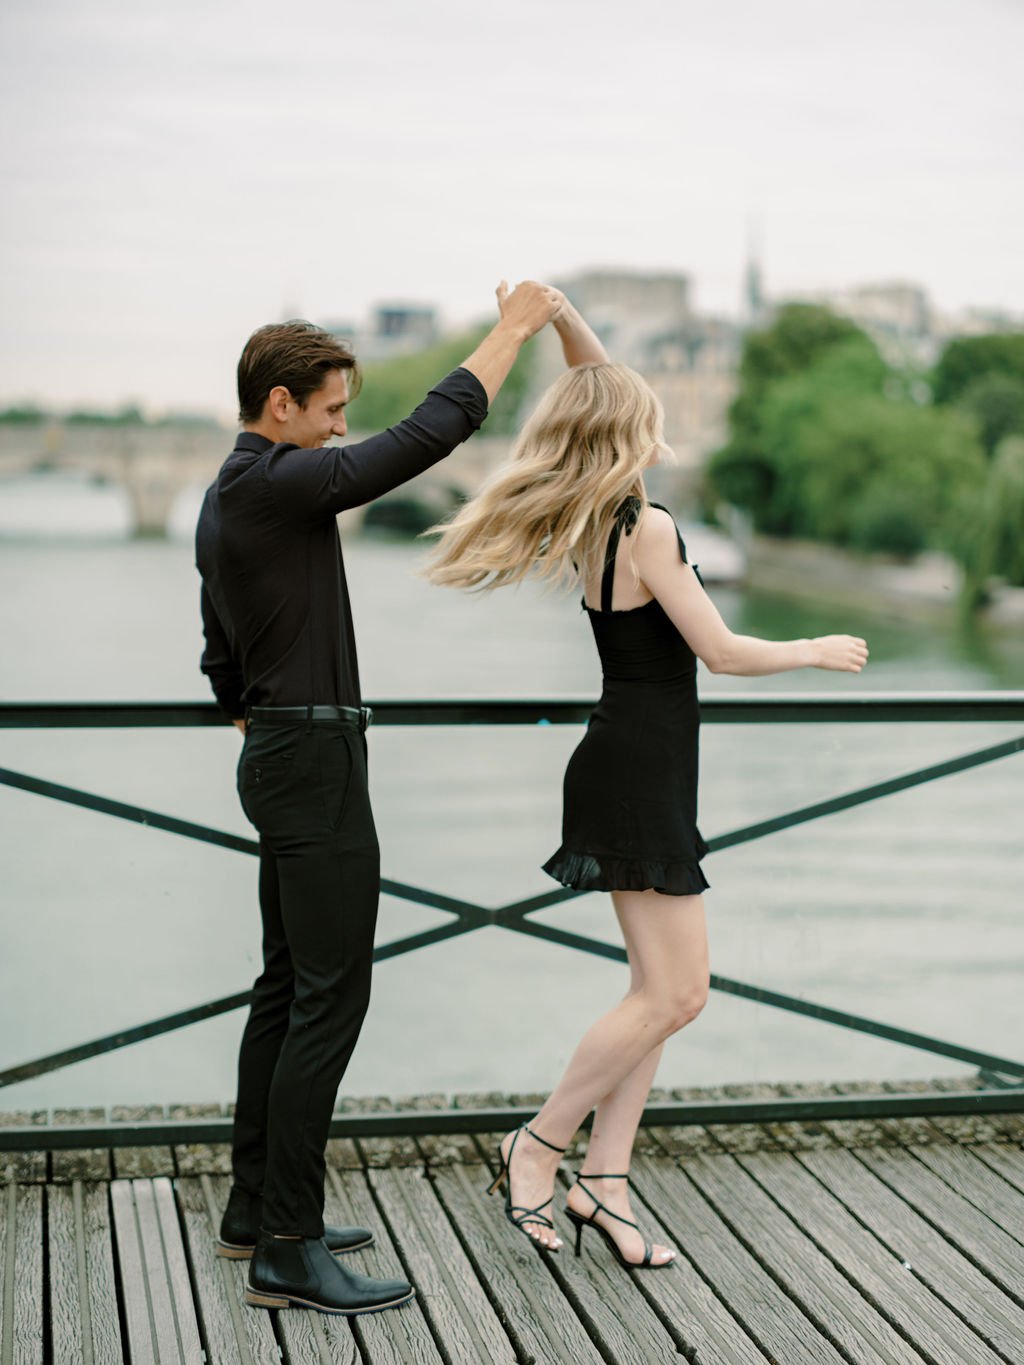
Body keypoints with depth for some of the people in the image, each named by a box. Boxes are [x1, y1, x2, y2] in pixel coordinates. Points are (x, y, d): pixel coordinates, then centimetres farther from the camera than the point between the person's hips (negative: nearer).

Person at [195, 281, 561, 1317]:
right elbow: (430, 433, -20)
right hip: (315, 762, -11)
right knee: (330, 996, -9)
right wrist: (512, 327, -10)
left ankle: (257, 1208, 23)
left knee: (287, 986, 15)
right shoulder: (278, 485, -16)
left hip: (279, 755, 11)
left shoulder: (228, 501, 15)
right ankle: (287, 1251, -6)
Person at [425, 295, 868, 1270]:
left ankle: (604, 1179, 14)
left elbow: (600, 382, 20)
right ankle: (537, 1147, 6)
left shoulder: (589, 519, 8)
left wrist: (561, 316, 6)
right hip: (640, 774, -9)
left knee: (663, 989, 12)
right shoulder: (645, 528, -16)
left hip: (631, 767, 9)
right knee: (673, 995, -4)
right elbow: (723, 653, -15)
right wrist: (818, 650, -1)